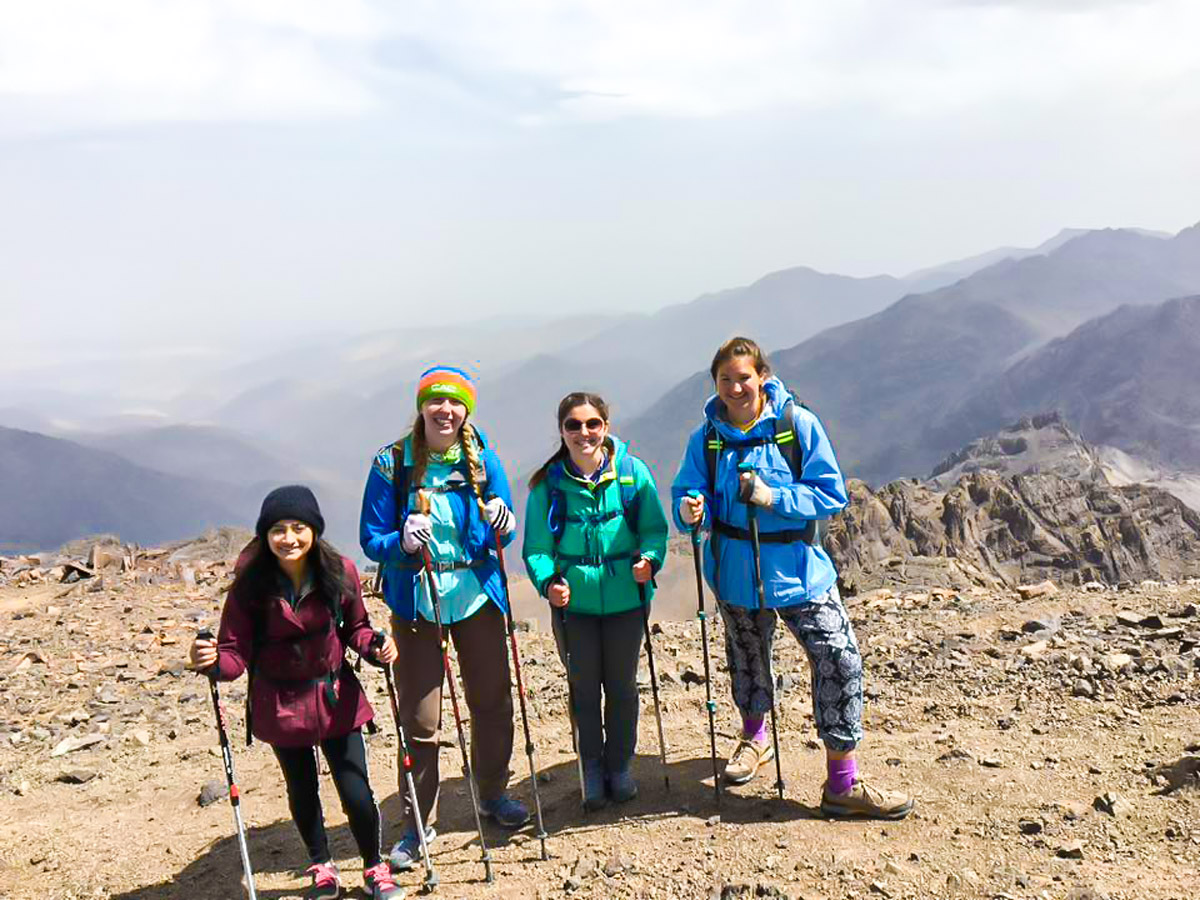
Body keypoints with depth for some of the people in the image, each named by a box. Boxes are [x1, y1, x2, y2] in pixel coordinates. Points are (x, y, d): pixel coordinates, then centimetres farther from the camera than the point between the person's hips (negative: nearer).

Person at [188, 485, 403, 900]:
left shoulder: (340, 573, -13)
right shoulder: (251, 585, -18)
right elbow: (236, 652, -16)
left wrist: (375, 647, -19)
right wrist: (211, 661, -37)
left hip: (337, 698, 0)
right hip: (282, 706, 0)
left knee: (356, 793, 2)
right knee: (302, 792, 17)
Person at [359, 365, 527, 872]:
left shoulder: (482, 459, -4)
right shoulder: (392, 463, -9)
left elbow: (500, 536, 1)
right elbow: (371, 539, -7)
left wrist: (502, 523, -22)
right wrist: (402, 541, -28)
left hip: (477, 596, 2)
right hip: (416, 601, -2)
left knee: (492, 701, 12)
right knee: (420, 719, 1)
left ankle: (493, 793, 36)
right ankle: (419, 823, 19)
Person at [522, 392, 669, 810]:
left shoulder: (632, 472, -7)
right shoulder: (548, 483, -8)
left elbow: (654, 528, -1)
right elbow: (537, 547, -6)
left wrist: (649, 559, -20)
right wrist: (548, 581, -23)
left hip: (624, 598, 0)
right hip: (572, 602, 0)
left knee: (621, 686, 14)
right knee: (584, 689, 11)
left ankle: (619, 766, 34)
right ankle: (592, 769, 32)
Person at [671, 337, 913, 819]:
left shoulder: (799, 424, -12)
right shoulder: (706, 438, -5)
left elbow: (832, 493, -12)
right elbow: (686, 494, -2)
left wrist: (772, 498, -24)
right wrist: (691, 510, -25)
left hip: (798, 568, -2)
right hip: (736, 572, 2)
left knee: (840, 661, -11)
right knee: (748, 659, 21)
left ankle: (843, 783, 2)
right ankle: (754, 738, 50)